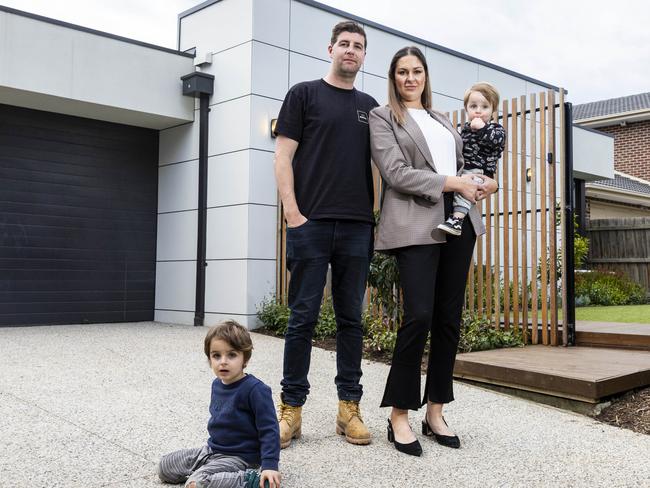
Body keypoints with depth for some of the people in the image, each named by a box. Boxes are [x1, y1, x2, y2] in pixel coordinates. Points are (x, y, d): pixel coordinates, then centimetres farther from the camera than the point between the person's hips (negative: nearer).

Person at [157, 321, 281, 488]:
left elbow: (269, 429, -22)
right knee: (164, 467, 7)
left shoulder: (255, 389, -22)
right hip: (212, 449, 9)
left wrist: (270, 466, -28)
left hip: (239, 457, -9)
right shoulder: (217, 384, 4)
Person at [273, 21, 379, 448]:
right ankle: (292, 408, 8)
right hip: (311, 224, -3)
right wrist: (293, 212, -10)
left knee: (351, 319, 6)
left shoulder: (370, 106, 18)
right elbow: (283, 157, 0)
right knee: (304, 317, -1)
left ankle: (349, 407, 14)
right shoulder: (304, 94, 7)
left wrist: (378, 214, 7)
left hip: (358, 227, 4)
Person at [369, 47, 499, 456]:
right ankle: (399, 415, 0)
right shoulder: (383, 117, 7)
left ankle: (435, 412, 14)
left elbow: (463, 165, 25)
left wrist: (484, 183, 2)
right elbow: (395, 172, -7)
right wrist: (451, 183, -12)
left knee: (450, 318, 4)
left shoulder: (442, 119, 25)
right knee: (419, 317, -14)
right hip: (417, 225, -6)